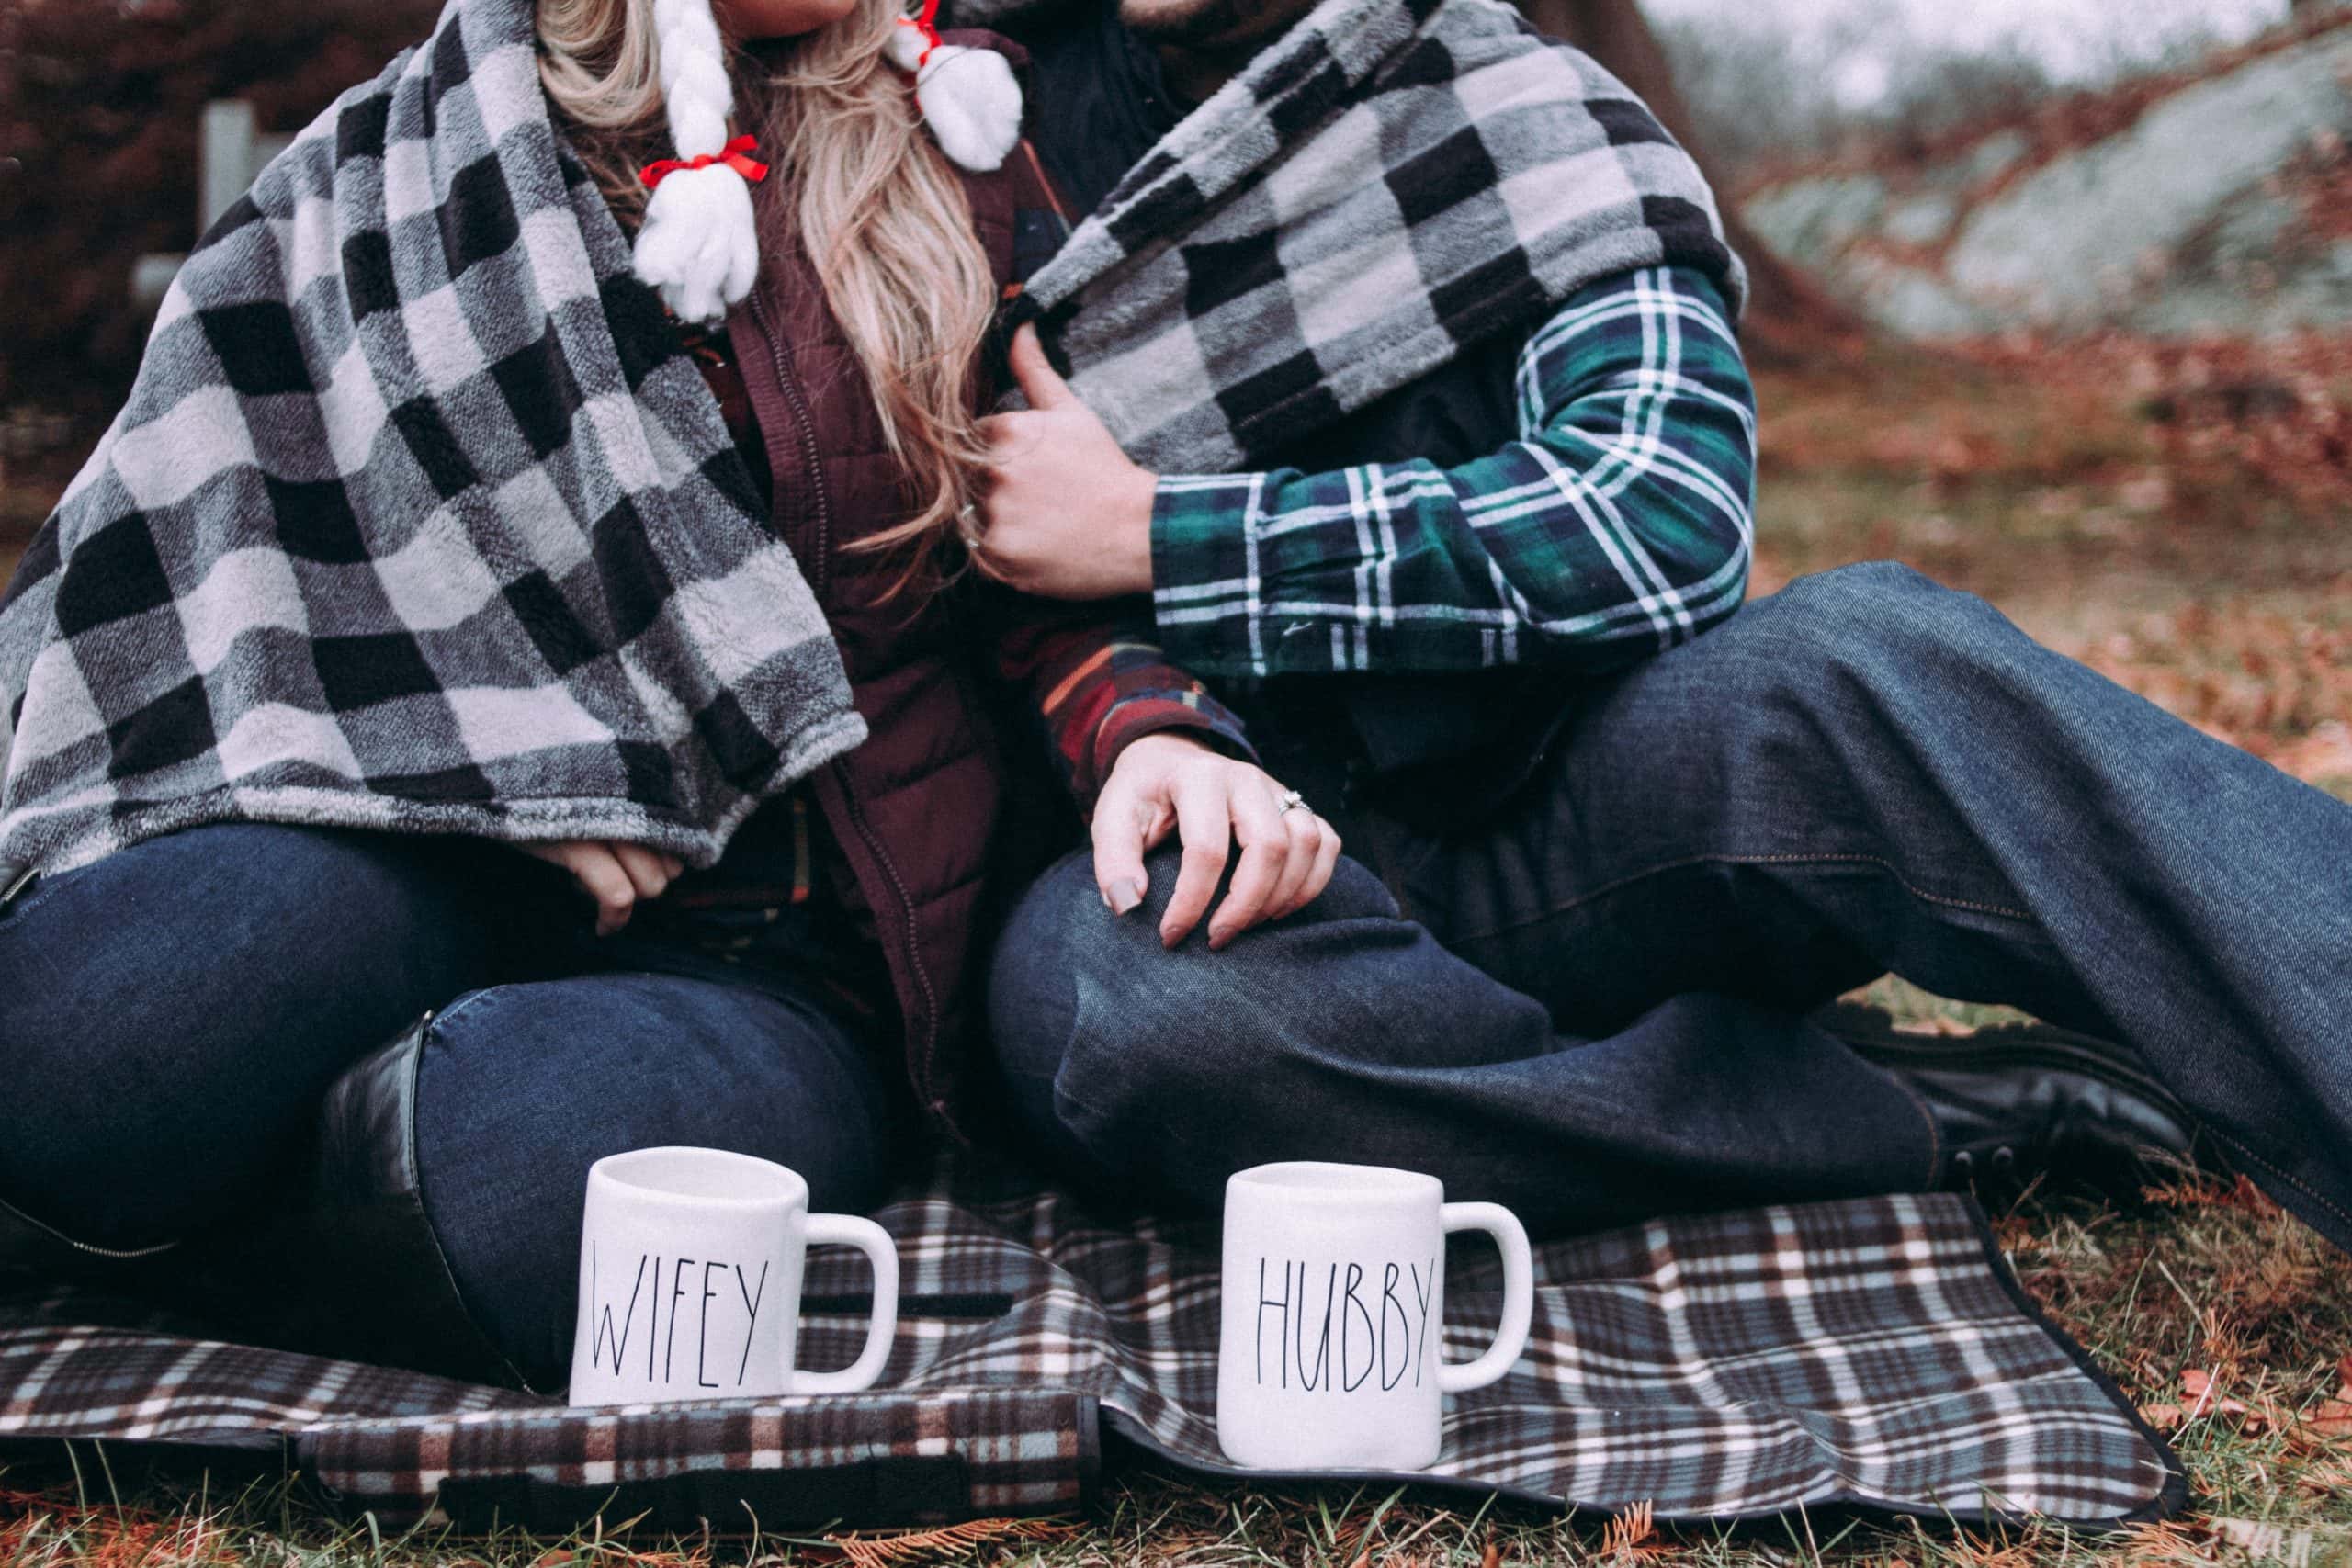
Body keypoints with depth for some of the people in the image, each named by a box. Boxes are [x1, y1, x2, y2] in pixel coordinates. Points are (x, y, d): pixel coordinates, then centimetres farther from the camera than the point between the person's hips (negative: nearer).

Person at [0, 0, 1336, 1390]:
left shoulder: (947, 149, 10)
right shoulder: (391, 176, 6)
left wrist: (1145, 729, -13)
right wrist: (504, 771, -12)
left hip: (809, 957, 1)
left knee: (531, 1167, -35)